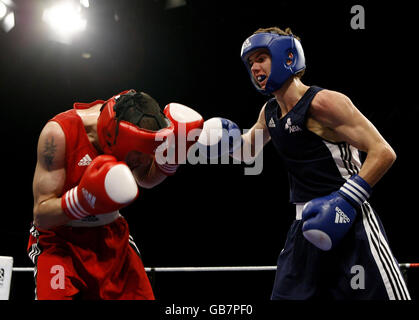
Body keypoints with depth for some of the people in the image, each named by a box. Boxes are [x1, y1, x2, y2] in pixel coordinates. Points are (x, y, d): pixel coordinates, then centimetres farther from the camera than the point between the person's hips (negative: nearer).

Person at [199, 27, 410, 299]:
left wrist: (344, 201, -26)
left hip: (350, 223, -7)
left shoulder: (323, 102, -14)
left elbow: (383, 153, -18)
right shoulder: (269, 112, 10)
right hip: (308, 225, 7)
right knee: (284, 295, 7)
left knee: (382, 295, -8)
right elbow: (248, 151, 30)